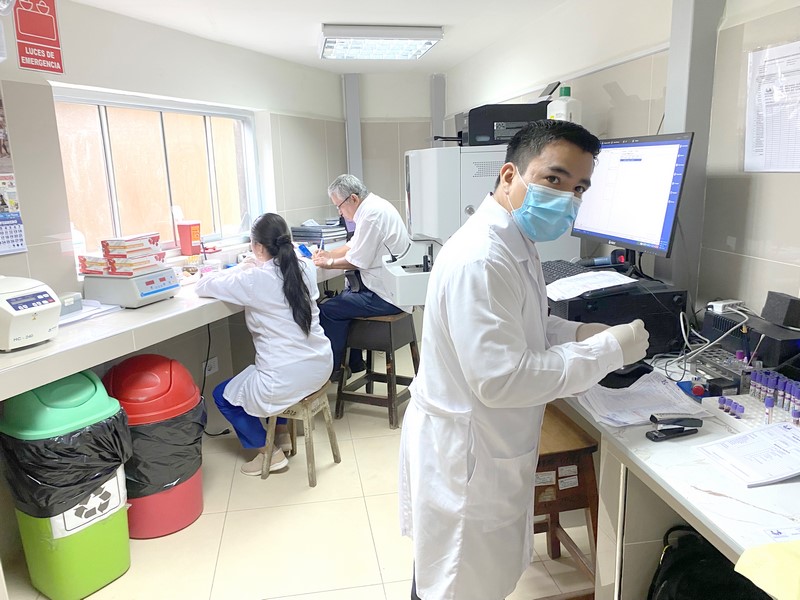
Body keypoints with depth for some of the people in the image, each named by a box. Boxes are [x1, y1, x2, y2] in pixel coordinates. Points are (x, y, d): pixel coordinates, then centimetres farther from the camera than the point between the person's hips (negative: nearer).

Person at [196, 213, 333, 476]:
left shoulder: (254, 280, -18)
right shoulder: (306, 267, -1)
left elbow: (202, 286, -5)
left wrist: (240, 269, 9)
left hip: (288, 379, -7)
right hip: (321, 366, 7)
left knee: (223, 395, 22)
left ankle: (270, 453, 24)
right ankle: (282, 435, 43)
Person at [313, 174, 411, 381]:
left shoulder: (372, 214, -20)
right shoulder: (373, 206, 12)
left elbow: (357, 261, -17)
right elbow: (354, 245, 22)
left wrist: (329, 263, -1)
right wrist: (329, 254, 11)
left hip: (386, 296, -11)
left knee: (328, 310, -7)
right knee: (343, 297, 23)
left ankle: (333, 369, 10)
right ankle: (354, 362, 28)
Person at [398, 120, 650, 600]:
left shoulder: (515, 244, 5)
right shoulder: (480, 260, -28)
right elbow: (502, 380, -30)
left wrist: (576, 333, 0)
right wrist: (608, 350, -22)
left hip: (486, 447, 10)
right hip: (463, 457, -10)